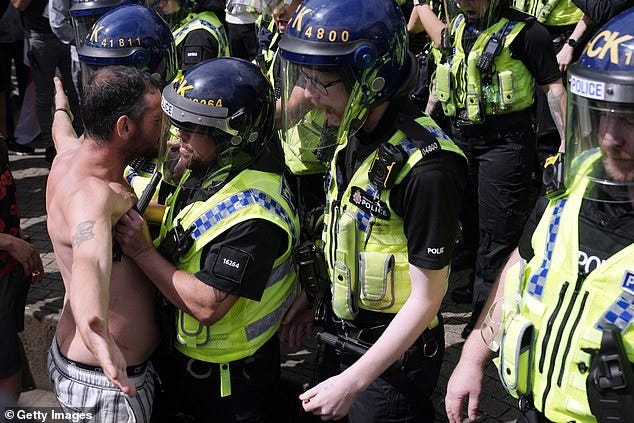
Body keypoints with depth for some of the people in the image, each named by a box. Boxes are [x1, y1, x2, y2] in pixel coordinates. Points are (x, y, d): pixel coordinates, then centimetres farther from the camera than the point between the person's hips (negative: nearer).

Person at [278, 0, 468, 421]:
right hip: (347, 334, 8)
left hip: (395, 353, -8)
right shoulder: (355, 136, -4)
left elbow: (426, 298, -23)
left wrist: (353, 381, -22)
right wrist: (315, 294, 13)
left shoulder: (424, 169, -30)